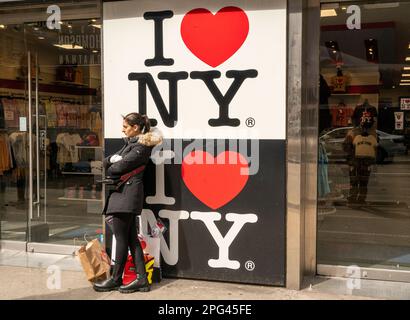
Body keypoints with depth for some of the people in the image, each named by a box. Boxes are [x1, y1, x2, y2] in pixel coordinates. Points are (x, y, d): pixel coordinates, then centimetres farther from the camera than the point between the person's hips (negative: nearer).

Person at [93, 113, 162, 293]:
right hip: (123, 193, 10)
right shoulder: (130, 143, 20)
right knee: (131, 237, 9)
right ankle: (141, 279, 12)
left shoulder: (140, 146, -10)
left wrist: (108, 169, 5)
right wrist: (112, 159, -6)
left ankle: (116, 279, 9)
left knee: (121, 238, -1)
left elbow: (119, 167, -16)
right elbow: (107, 162, 16)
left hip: (127, 193, -10)